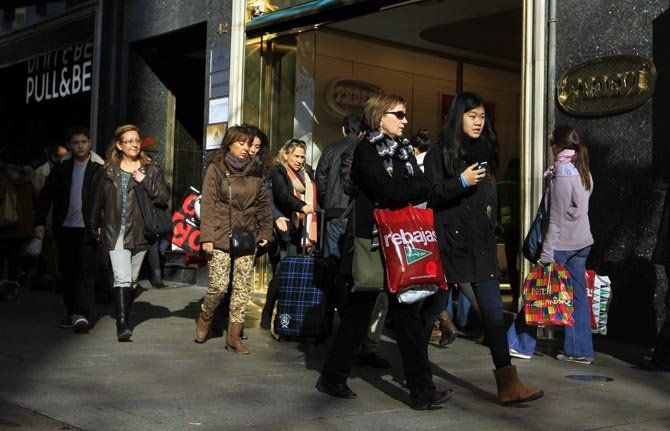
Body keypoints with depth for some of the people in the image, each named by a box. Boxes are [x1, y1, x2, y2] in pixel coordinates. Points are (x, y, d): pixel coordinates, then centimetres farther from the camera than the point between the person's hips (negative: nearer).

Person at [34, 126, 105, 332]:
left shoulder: (100, 169, -3)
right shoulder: (61, 168, 8)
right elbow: (46, 195, 11)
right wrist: (39, 221, 2)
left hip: (88, 229, -4)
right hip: (65, 228, 5)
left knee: (85, 269, -12)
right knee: (67, 271, 11)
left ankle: (82, 315, -16)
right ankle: (71, 313, 23)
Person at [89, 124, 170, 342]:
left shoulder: (151, 169, 6)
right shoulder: (110, 170, 9)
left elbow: (164, 197, -3)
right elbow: (99, 201, 18)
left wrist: (145, 181, -14)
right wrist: (95, 226, 25)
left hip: (139, 232, 1)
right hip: (115, 233, -1)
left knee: (132, 279, 9)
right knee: (122, 279, -14)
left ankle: (125, 320, 25)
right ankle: (122, 325, -17)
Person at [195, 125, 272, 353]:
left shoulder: (253, 172, 12)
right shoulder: (216, 169, 1)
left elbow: (263, 204, 17)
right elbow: (207, 204, -4)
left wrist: (265, 232, 7)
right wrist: (207, 236, -10)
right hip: (221, 237, -4)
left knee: (242, 287, 0)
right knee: (219, 285, -8)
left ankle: (234, 336, 7)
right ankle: (204, 318, 22)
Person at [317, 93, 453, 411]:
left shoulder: (404, 150, 16)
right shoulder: (366, 150, -7)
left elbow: (423, 191, 7)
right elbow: (389, 190, -20)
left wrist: (402, 194, -11)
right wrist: (418, 186, -8)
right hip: (371, 242, -7)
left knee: (407, 311, 2)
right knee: (360, 310, 3)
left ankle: (422, 390, 7)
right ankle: (332, 378, 18)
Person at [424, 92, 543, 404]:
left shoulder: (484, 151, 15)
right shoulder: (440, 153, -3)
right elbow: (428, 197, -10)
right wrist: (461, 182, -21)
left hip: (480, 243, 5)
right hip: (447, 241, -5)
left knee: (493, 311, -3)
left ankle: (508, 384, -4)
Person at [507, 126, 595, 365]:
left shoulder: (561, 176, -14)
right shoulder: (584, 172, 12)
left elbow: (556, 218, -17)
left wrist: (546, 253, -16)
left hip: (562, 243, -8)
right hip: (582, 242, 8)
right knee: (578, 294, 9)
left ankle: (521, 344, 8)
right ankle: (580, 350, 13)